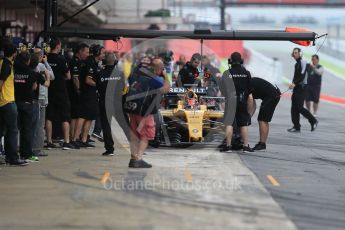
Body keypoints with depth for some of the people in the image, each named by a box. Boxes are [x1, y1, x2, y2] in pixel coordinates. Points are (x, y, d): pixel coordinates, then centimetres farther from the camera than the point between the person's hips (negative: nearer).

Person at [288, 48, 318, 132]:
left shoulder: (303, 62, -9)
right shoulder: (296, 64, 19)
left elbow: (302, 75, -21)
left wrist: (294, 83, -29)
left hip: (301, 88, -9)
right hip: (296, 88, 9)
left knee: (299, 107, -12)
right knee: (294, 108, 4)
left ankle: (313, 121, 2)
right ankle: (296, 127, 6)